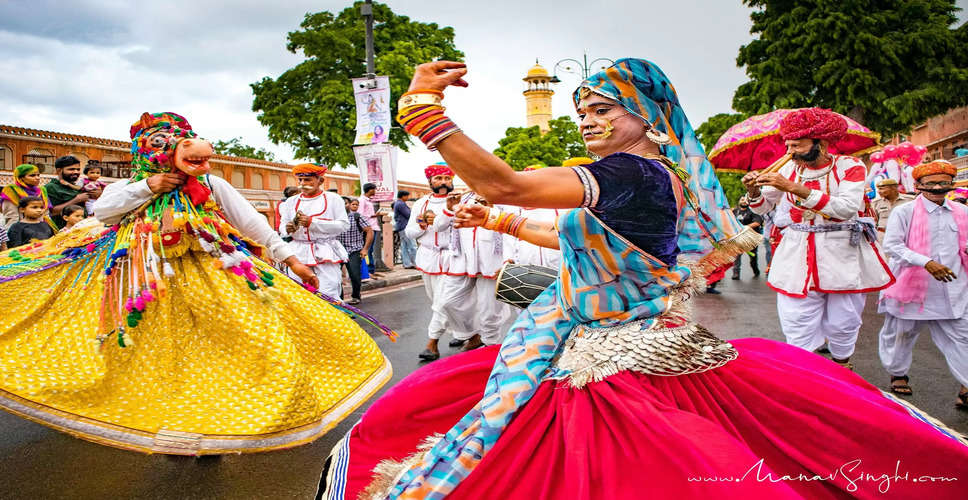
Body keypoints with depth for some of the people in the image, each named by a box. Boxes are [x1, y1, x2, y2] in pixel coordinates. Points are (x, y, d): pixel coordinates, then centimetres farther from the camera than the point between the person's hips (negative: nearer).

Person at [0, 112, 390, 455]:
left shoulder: (212, 187, -3)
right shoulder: (130, 187, 5)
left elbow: (251, 222, -5)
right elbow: (101, 210, -8)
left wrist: (290, 259, -9)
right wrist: (146, 189, -15)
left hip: (208, 277, -1)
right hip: (145, 281, 2)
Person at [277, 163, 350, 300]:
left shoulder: (333, 199, 5)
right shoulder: (291, 202, 16)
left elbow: (344, 225, -5)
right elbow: (282, 225, 16)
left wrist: (312, 222, -12)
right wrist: (287, 228, -10)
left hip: (325, 253, -3)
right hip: (298, 253, 4)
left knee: (328, 296, -11)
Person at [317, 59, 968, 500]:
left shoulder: (637, 174, -22)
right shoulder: (655, 178, 8)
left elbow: (501, 183, -29)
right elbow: (571, 236, 23)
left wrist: (425, 105, -24)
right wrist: (497, 223, 24)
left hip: (609, 365, -10)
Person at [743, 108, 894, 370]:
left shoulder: (850, 166, -5)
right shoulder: (789, 169, 4)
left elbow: (847, 208, -23)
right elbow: (763, 207, 10)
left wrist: (795, 188, -29)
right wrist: (753, 192, -15)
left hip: (843, 255, -2)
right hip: (798, 256, 2)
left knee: (842, 324, 8)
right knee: (798, 327, -3)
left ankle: (841, 368, 32)